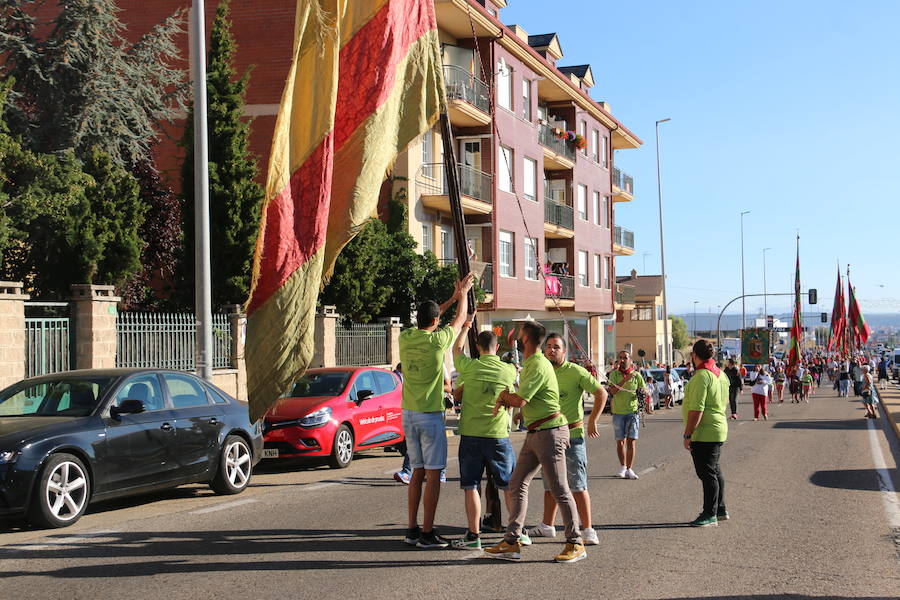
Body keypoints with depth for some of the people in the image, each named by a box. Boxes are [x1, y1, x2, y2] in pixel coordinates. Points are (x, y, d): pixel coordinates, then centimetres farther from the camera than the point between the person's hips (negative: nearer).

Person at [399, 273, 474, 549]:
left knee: (417, 472, 14)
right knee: (433, 475, -2)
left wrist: (452, 298, 32)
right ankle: (427, 533, -2)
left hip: (408, 414, 6)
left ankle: (412, 529, 16)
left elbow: (424, 322, 24)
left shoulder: (405, 338, 2)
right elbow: (459, 319, 7)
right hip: (430, 415, -6)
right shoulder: (437, 340, -12)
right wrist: (463, 294, 26)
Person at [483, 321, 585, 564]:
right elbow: (522, 400, 19)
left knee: (559, 489, -4)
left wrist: (504, 396, -1)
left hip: (550, 433, -10)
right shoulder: (529, 364, 17)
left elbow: (520, 400, -22)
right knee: (517, 484, 7)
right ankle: (512, 542, 9)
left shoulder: (539, 365, -16)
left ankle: (575, 543, 6)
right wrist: (505, 400, -1)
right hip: (534, 433, 10)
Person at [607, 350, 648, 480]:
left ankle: (629, 469, -2)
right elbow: (613, 391, -14)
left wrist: (643, 392, -13)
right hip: (618, 412, 0)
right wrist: (626, 379, -22)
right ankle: (622, 467, 24)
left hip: (633, 411, 0)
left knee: (631, 440, -6)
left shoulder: (636, 375, 3)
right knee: (620, 441, 7)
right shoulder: (614, 374, 1)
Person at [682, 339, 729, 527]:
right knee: (715, 471, 18)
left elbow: (696, 409, -24)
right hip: (719, 429, 10)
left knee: (707, 473, -4)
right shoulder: (721, 374, 12)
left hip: (703, 434, -10)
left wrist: (687, 435, -21)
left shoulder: (702, 376, -19)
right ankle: (720, 510, 27)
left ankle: (710, 515, 0)